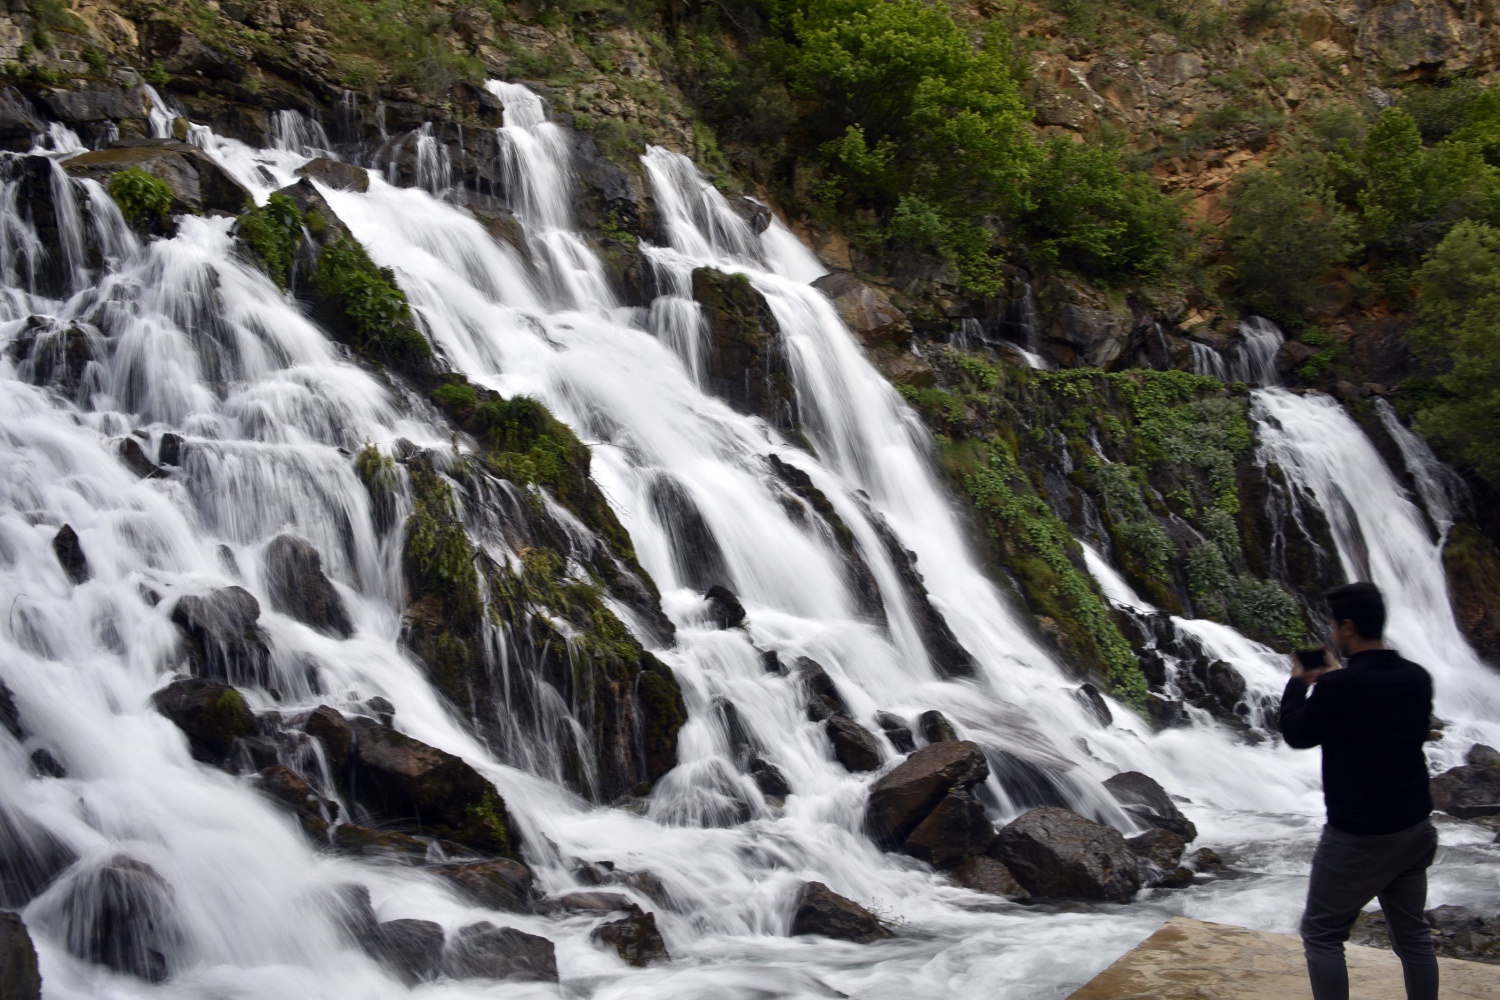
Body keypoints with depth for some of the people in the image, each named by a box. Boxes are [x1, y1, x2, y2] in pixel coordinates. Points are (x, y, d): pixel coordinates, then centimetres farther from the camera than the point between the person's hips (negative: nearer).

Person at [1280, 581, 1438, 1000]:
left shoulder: (1339, 688, -20)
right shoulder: (1417, 679, 0)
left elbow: (1297, 734, -4)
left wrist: (1298, 683, 10)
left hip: (1358, 837, -7)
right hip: (1416, 828, 7)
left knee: (1322, 936, 6)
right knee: (1412, 935, 17)